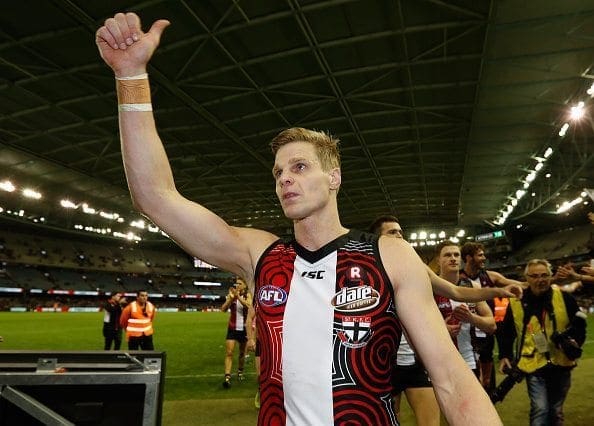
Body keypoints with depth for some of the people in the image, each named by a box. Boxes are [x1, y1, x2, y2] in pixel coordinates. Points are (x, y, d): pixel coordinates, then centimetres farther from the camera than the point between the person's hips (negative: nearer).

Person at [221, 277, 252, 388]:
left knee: (242, 352, 15)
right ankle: (227, 377, -13)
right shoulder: (231, 295, -1)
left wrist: (238, 296, -28)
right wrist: (231, 298, -21)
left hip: (244, 328, 0)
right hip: (232, 328, 0)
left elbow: (249, 306, -22)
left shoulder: (248, 295, -3)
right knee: (229, 352, -11)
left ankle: (240, 372, 36)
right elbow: (223, 309, -9)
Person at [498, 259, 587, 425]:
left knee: (556, 411, 17)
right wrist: (504, 355, -2)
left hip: (561, 365, 2)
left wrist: (576, 341, -16)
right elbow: (507, 332, 4)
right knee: (540, 409, -13)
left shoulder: (564, 297, -4)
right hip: (534, 366, -2)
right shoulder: (516, 302, -5)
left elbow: (579, 324, 3)